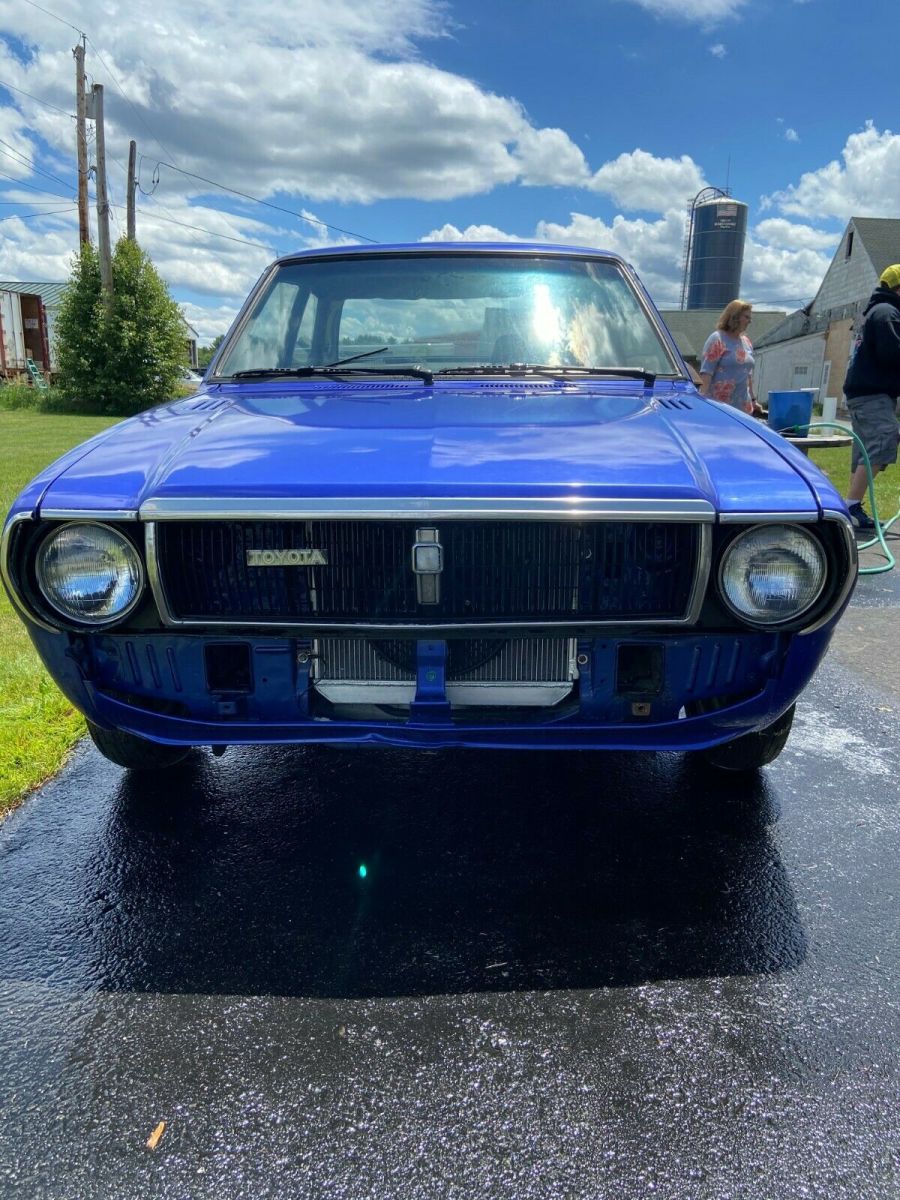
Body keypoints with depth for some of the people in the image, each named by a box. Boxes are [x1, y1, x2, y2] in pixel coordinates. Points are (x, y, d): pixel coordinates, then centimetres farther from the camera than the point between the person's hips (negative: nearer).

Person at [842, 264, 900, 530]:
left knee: (865, 453, 10)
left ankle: (853, 509, 11)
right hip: (873, 395, -11)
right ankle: (851, 505, -25)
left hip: (862, 392, 11)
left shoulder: (875, 311, 24)